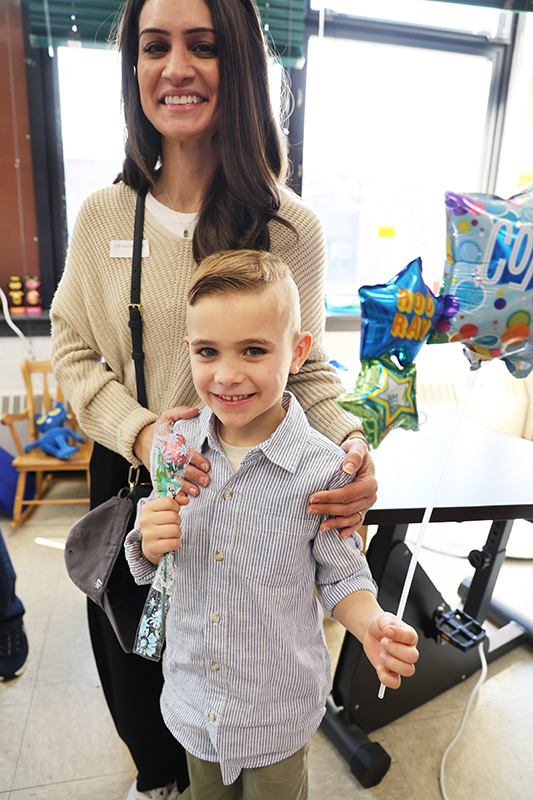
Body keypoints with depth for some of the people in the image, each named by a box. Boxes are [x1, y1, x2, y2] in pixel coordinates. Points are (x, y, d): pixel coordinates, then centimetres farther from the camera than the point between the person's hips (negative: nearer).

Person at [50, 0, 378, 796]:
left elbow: (307, 369, -4)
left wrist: (347, 443, -25)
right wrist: (137, 430, -18)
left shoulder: (290, 227, -12)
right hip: (131, 475, 3)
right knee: (133, 649, 25)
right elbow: (72, 347, 0)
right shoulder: (104, 215, -6)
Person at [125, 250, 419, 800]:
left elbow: (341, 577, -10)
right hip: (192, 697, 4)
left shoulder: (320, 468, -24)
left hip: (279, 708, -3)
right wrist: (149, 545, -23)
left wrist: (372, 626, -29)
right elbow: (147, 569, -1)